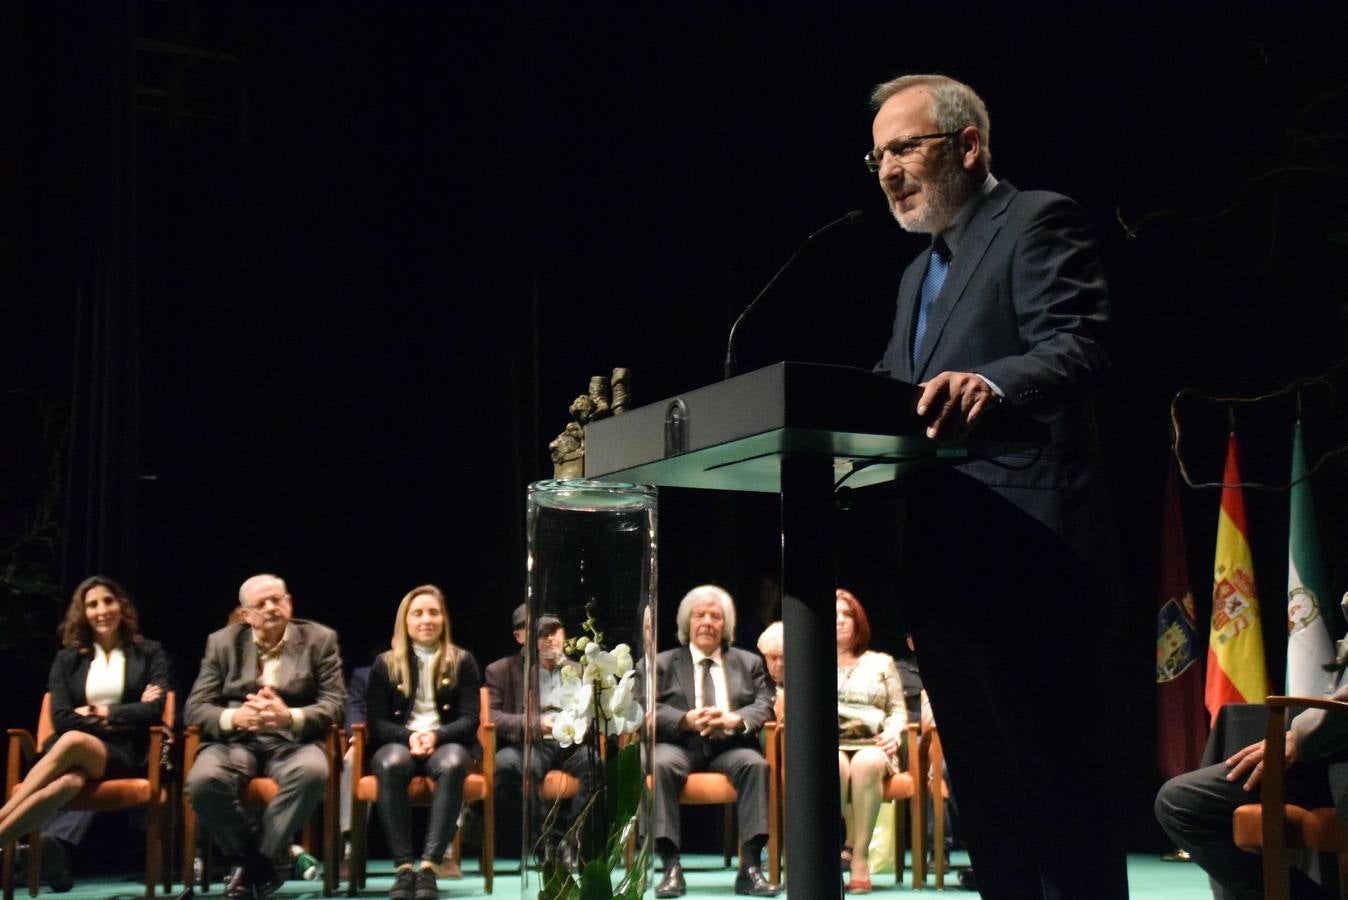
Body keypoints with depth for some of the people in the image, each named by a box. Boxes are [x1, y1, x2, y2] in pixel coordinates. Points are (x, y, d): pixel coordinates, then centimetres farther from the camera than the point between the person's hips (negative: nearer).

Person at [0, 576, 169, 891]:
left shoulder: (149, 653, 12)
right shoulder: (67, 658, 17)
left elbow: (155, 709, -2)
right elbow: (61, 719, 4)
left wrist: (100, 711, 1)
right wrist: (114, 721, -4)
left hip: (124, 753, -2)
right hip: (68, 750, 2)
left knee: (73, 741, -39)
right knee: (69, 781, -40)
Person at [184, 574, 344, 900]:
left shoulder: (320, 639, 5)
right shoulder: (222, 642, 9)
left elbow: (333, 705, -2)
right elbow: (195, 708, 3)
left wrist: (290, 717, -23)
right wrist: (234, 717, -20)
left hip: (293, 741, -1)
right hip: (235, 739, 1)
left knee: (312, 772, -36)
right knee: (202, 781, -32)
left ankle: (258, 859, -16)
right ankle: (254, 857, -6)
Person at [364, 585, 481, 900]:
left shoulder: (462, 661, 9)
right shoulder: (385, 664, 10)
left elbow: (470, 720, 2)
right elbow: (376, 722, 4)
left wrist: (436, 736, -17)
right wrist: (409, 736, -16)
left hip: (447, 742, 0)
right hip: (399, 741, 0)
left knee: (452, 764, -38)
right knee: (391, 764, -37)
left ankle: (429, 865, -43)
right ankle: (404, 867, -38)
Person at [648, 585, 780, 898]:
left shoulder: (749, 663, 22)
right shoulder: (663, 663, 17)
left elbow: (765, 705, 7)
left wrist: (735, 719, -16)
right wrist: (686, 719, -17)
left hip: (729, 746, 1)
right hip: (680, 744, -1)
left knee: (755, 764, -32)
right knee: (662, 764, -35)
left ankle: (749, 866, -31)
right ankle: (671, 866, -33)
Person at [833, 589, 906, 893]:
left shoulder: (881, 662, 23)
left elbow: (898, 710, 18)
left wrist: (894, 732, -3)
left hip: (872, 746, 0)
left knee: (866, 764, -39)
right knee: (838, 766, -39)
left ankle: (859, 856, -33)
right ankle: (846, 843, -26)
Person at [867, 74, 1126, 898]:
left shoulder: (1039, 221, -3)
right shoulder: (921, 273, 24)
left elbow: (1079, 348, -19)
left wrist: (990, 384, -38)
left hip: (1025, 563, -9)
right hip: (947, 574, 9)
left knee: (1058, 791, -5)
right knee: (984, 795, 13)